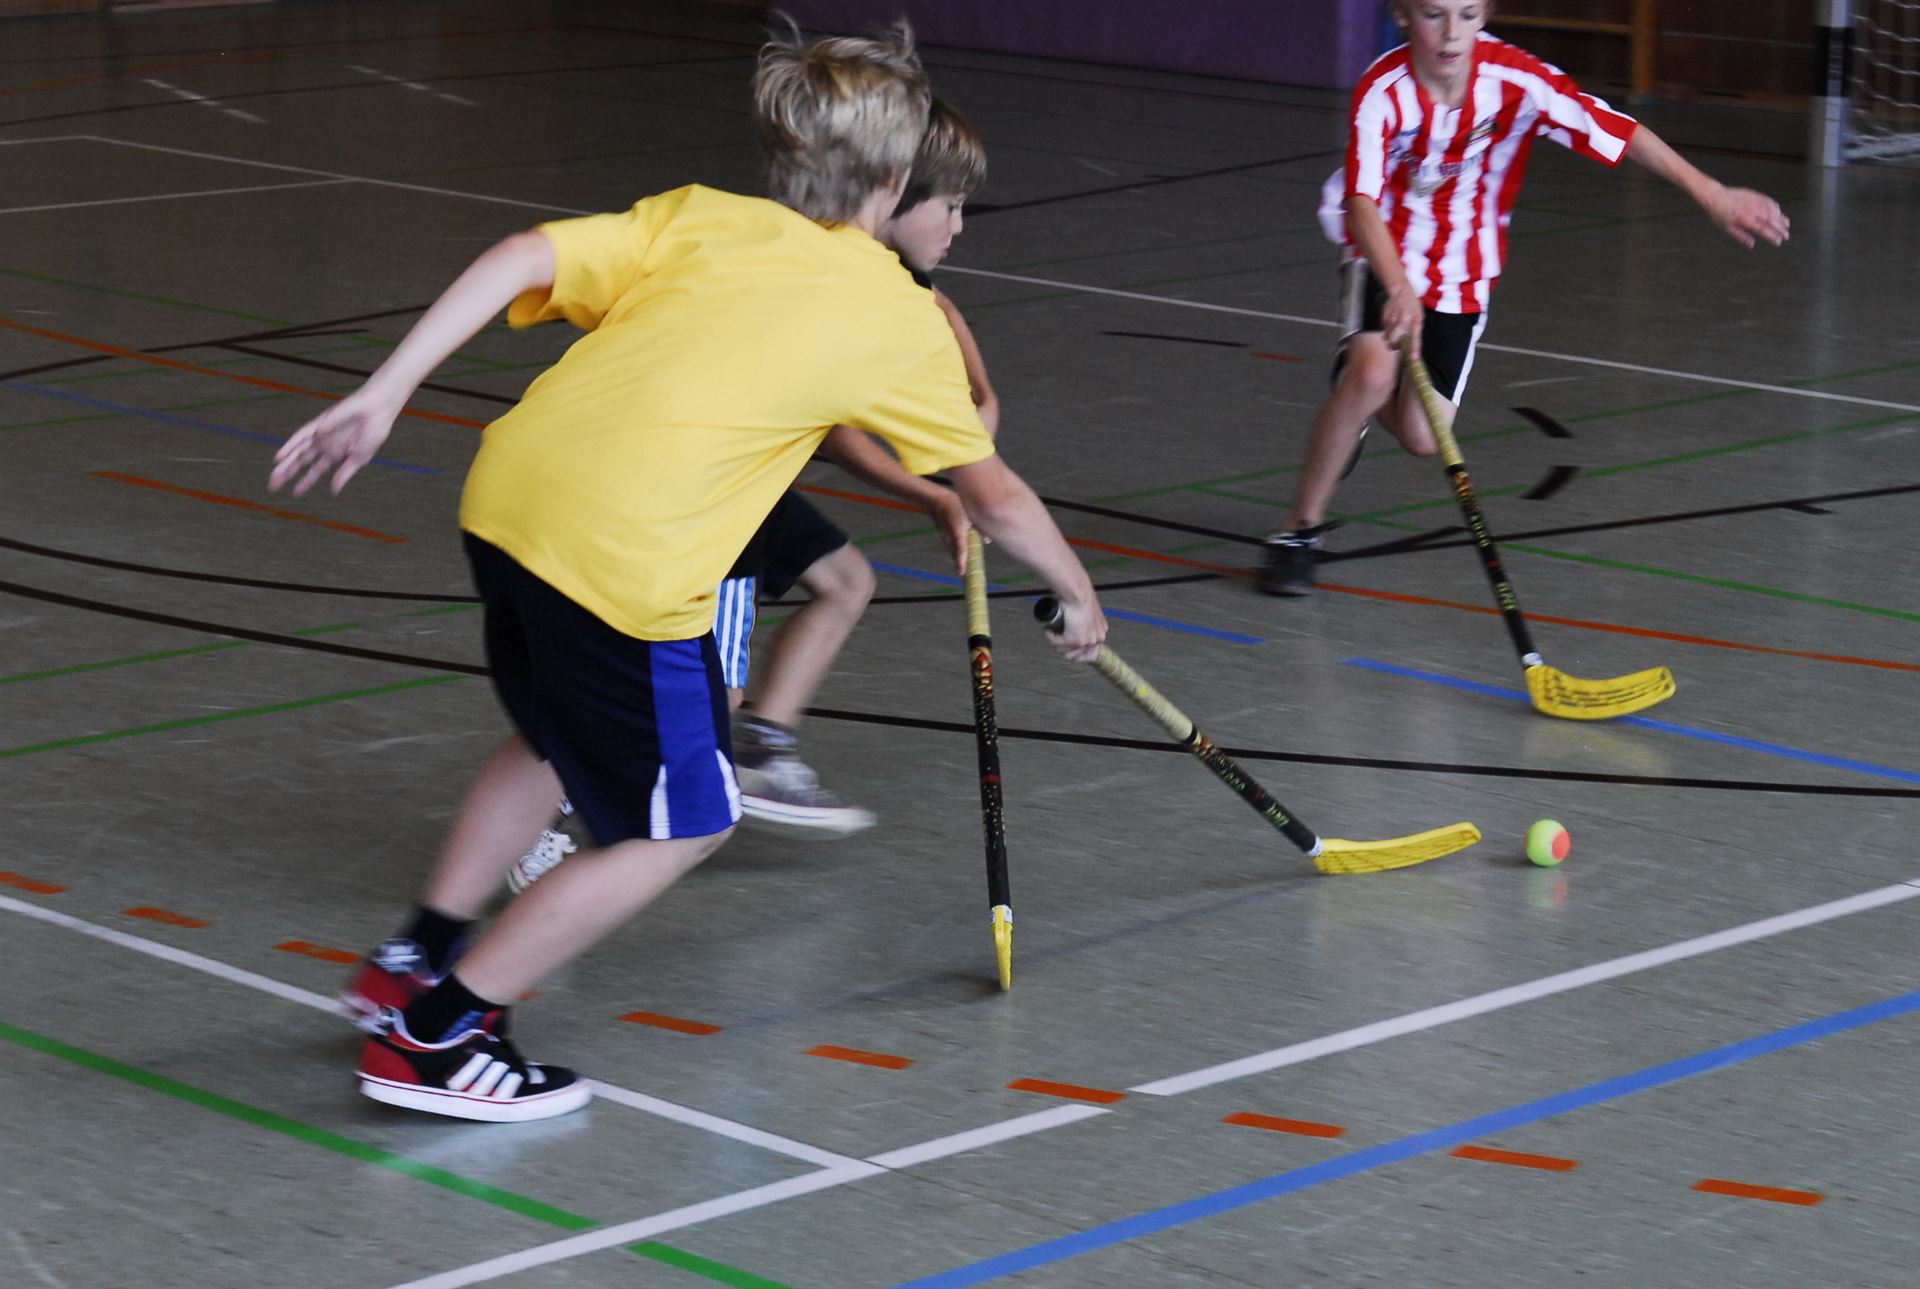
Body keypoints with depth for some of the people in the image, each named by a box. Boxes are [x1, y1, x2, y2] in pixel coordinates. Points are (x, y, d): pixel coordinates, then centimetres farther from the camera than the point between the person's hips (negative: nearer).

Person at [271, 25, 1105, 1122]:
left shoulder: (695, 219, 17)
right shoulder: (902, 320, 11)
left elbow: (522, 261, 2)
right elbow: (998, 498, 21)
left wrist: (381, 398, 1)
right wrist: (1078, 591, 38)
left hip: (508, 491, 6)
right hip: (629, 567, -6)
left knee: (557, 737, 32)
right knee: (685, 825, 12)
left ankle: (420, 959, 40)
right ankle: (437, 1036, 14)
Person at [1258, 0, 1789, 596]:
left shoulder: (1514, 79, -22)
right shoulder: (1384, 93, -28)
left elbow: (1615, 130, -18)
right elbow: (1362, 202, -40)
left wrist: (1712, 194, -21)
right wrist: (1398, 288, -57)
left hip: (1464, 270, 3)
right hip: (1384, 255, -3)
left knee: (1422, 439, 0)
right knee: (1373, 371, -30)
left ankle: (1361, 401, 38)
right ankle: (1300, 529, -12)